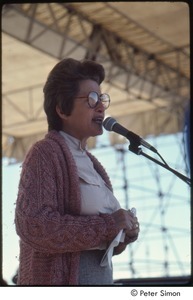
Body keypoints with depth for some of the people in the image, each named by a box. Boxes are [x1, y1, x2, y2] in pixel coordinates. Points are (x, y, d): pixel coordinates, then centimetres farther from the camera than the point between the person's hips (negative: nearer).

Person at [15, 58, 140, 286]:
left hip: (102, 275, 8)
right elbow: (34, 226, -23)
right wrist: (108, 225, -19)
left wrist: (124, 230, -1)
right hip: (63, 278, -8)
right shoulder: (45, 153, -9)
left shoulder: (88, 160, 14)